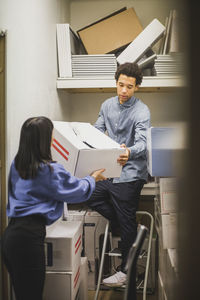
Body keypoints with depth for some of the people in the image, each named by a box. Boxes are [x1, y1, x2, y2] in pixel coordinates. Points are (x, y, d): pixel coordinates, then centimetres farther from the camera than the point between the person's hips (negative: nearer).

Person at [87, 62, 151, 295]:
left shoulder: (142, 111, -15)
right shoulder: (107, 105, 6)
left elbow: (142, 142, -27)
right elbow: (96, 132, 11)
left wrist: (129, 152, -49)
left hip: (130, 174, -7)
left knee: (127, 225, 2)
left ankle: (125, 270, 19)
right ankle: (132, 231, 23)